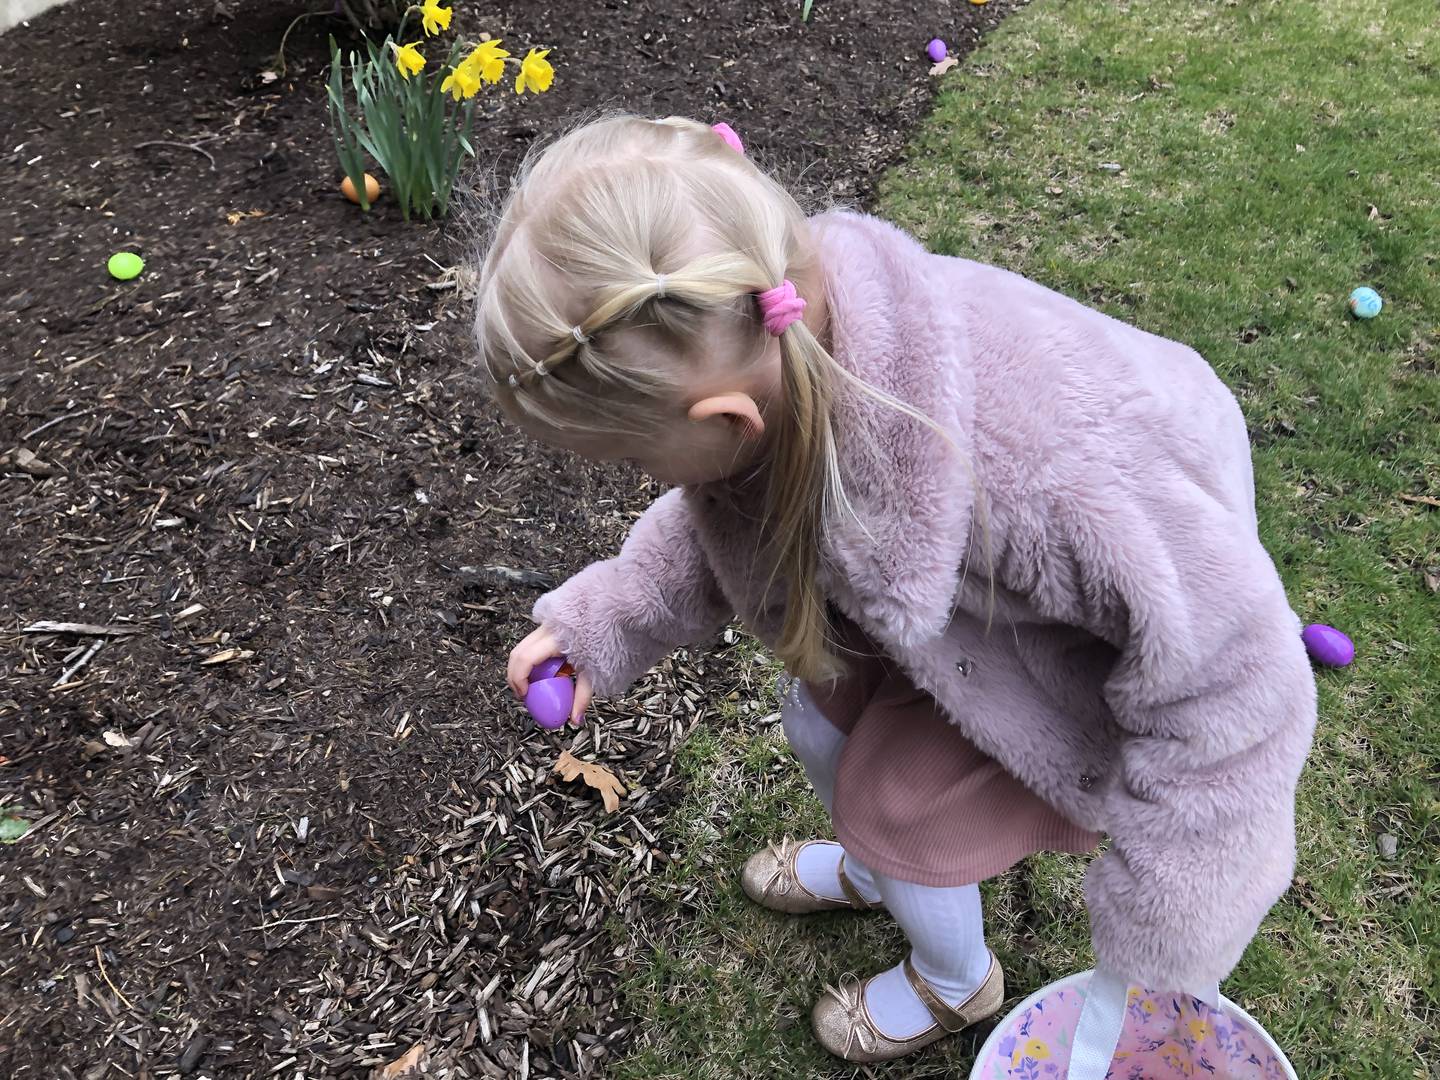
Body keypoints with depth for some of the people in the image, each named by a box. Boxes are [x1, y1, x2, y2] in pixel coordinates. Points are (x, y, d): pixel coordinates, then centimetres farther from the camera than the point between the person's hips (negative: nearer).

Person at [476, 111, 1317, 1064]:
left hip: (1118, 641, -5)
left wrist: (1159, 951, -20)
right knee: (822, 711, 14)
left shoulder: (1046, 482, -48)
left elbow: (1226, 683, -31)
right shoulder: (772, 357, -28)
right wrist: (604, 622, -14)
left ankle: (956, 981, 37)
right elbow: (726, 517, -4)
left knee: (893, 801, 1)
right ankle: (873, 870, 51)